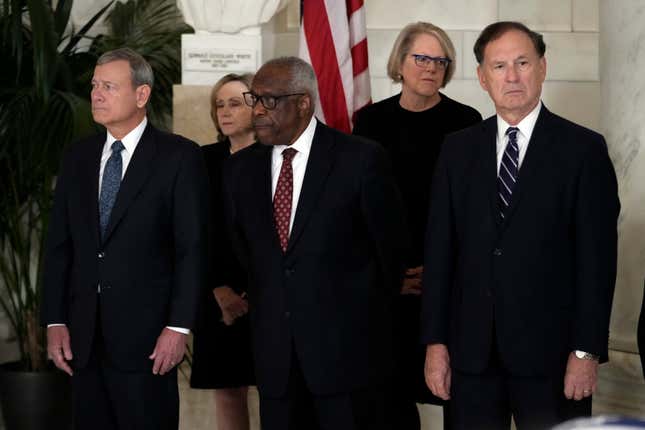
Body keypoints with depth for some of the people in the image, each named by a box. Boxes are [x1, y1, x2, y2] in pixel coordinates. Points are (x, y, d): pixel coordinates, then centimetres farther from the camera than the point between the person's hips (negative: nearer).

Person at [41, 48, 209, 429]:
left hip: (146, 335, -4)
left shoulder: (179, 157, -3)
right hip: (83, 337, 5)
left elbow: (192, 247, -7)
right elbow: (59, 246, 11)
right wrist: (55, 322, 3)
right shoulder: (78, 158, 12)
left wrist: (178, 327, -13)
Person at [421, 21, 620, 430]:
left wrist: (587, 350, -9)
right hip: (472, 351, 3)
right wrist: (435, 341, 3)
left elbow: (597, 257, -4)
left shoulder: (583, 149, -1)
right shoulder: (458, 149, 10)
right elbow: (440, 248, 8)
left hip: (550, 349, -3)